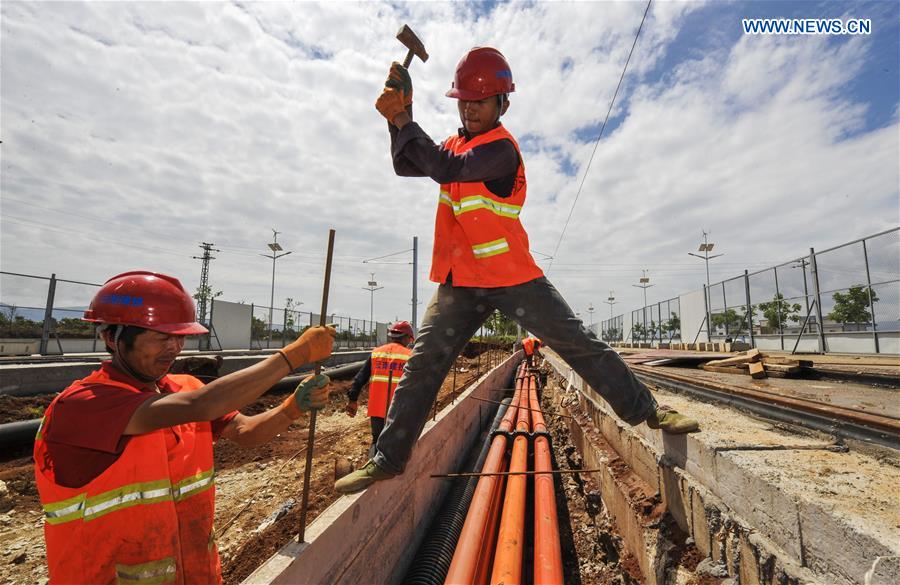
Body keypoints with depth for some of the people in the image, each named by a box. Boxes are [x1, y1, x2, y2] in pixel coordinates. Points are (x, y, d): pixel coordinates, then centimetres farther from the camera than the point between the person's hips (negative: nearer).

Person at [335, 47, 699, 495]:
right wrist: (398, 116, 1)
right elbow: (405, 166, 14)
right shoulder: (456, 143, 17)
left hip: (513, 278, -5)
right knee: (421, 366, 1)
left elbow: (444, 169, -22)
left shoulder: (501, 148, -9)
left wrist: (402, 120, -14)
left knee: (581, 346, 0)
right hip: (460, 282, 6)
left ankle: (646, 411, 20)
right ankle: (387, 459, 13)